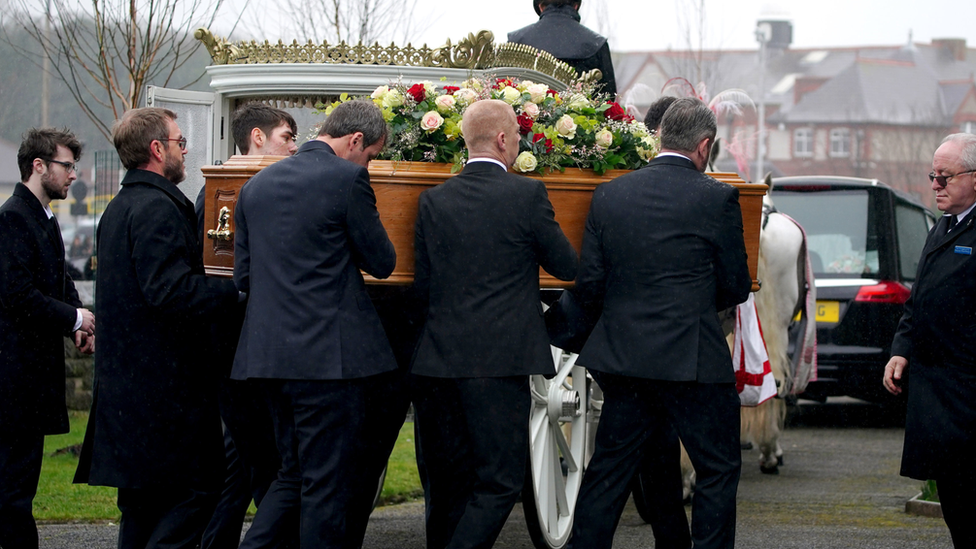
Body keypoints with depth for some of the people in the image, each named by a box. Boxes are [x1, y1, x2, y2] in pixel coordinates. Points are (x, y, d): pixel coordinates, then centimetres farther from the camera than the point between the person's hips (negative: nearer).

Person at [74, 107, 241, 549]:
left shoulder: (118, 209, 18)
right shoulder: (158, 208, -15)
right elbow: (171, 292, -24)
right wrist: (235, 289, -15)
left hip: (126, 377, 10)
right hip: (165, 383, -10)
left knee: (143, 503, 12)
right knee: (197, 492, -8)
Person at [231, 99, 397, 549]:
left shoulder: (257, 185, 12)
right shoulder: (347, 179, -10)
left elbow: (243, 275, 15)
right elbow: (382, 263, -3)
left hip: (269, 354, 7)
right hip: (329, 355, -7)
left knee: (294, 473, 18)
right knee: (328, 483, 1)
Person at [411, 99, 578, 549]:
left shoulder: (434, 200, 5)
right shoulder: (527, 195, -7)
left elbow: (423, 286, 8)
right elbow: (568, 267, 3)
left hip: (439, 360, 5)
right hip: (500, 360, -5)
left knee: (448, 483, 14)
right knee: (499, 482, -1)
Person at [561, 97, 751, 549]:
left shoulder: (609, 195, 4)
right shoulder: (717, 198, -7)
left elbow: (588, 287, 4)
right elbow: (735, 288, 1)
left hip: (624, 358, 4)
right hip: (692, 358, -4)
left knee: (608, 472, 12)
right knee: (718, 470, 8)